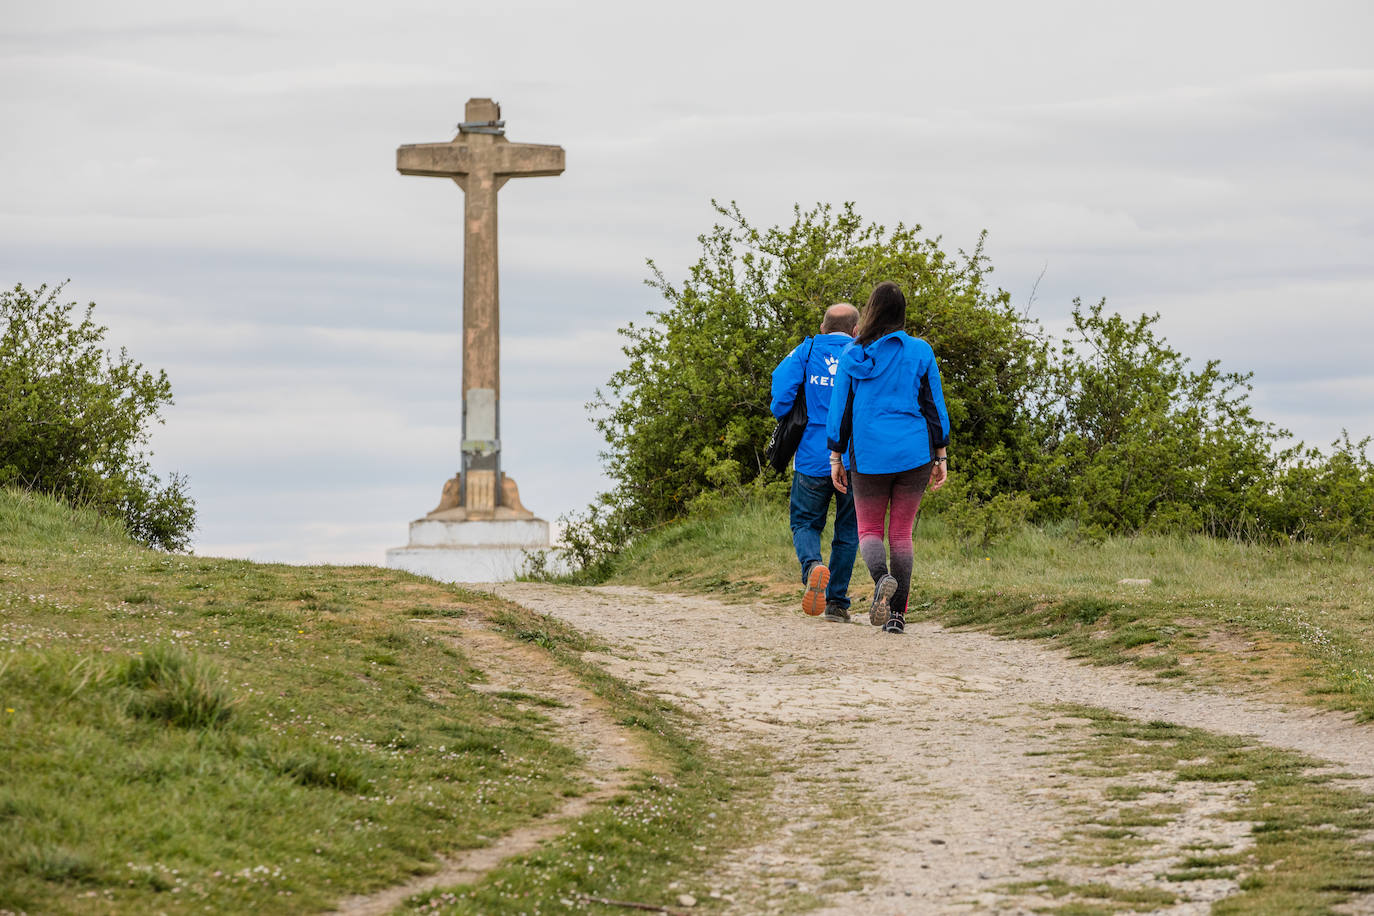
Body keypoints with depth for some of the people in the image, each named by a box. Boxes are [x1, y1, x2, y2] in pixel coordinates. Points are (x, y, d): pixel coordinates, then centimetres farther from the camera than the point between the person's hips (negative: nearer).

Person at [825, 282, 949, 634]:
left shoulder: (853, 355, 0)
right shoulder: (920, 352, -1)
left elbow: (840, 409, 3)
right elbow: (934, 407, 1)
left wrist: (836, 458, 10)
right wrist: (941, 456, 8)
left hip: (869, 455, -1)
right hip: (914, 453, 1)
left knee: (869, 529, 10)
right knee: (901, 532, 9)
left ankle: (881, 576, -23)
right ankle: (897, 614, 4)